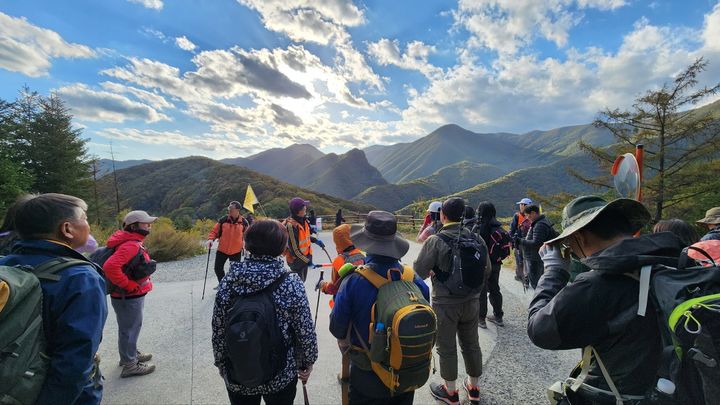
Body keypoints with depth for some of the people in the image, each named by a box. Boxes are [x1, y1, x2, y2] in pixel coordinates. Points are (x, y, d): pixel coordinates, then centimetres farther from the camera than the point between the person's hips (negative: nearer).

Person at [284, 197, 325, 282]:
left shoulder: (303, 220, -4)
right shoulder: (291, 225, -29)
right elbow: (294, 249, -26)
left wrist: (316, 240, 2)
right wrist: (307, 261, -25)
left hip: (305, 256, 8)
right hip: (296, 260, -8)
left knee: (302, 280, 25)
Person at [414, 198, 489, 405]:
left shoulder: (435, 241, -20)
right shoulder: (476, 238, -7)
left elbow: (418, 271, -16)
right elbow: (487, 270, 3)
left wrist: (432, 272, 4)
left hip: (445, 304, -4)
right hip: (472, 301, 5)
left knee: (447, 348, 14)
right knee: (471, 344, 21)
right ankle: (473, 388, 41)